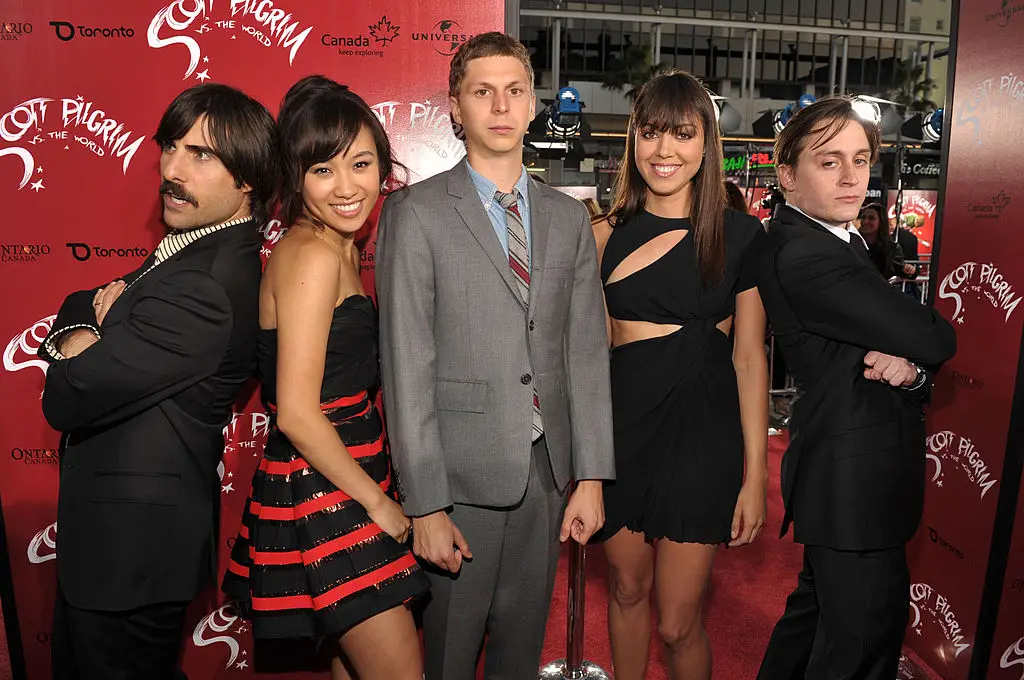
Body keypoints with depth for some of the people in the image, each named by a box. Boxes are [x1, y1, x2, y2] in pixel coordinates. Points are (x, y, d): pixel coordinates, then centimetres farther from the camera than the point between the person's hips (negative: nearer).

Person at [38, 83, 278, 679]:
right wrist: (84, 330, -14)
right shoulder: (217, 248, 3)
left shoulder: (202, 291, -30)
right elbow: (77, 308, 9)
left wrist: (86, 339, -3)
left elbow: (66, 399, -23)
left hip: (128, 546, -9)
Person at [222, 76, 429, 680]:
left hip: (347, 481, 9)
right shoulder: (313, 255, -18)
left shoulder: (340, 250, 10)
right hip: (322, 492, -9)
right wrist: (378, 501, -13)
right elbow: (297, 413, -22)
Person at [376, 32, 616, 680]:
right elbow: (407, 366, -10)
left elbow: (587, 350, 6)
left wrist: (591, 477, 3)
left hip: (548, 469, 4)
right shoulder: (416, 213, -7)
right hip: (461, 476, -4)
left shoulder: (569, 217, 8)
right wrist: (425, 506, -12)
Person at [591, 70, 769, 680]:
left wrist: (756, 474, -2)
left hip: (703, 433, -2)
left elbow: (749, 356, -1)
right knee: (626, 589, 20)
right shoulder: (607, 234, 1)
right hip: (621, 425, 2)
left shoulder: (740, 234, -3)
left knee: (678, 624, 5)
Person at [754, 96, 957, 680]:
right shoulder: (803, 254, -22)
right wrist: (919, 354, -2)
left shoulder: (841, 240, 10)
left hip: (843, 473, 10)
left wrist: (910, 366, -10)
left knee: (820, 606, 25)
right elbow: (931, 338, -23)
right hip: (855, 482, -10)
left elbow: (911, 345, 10)